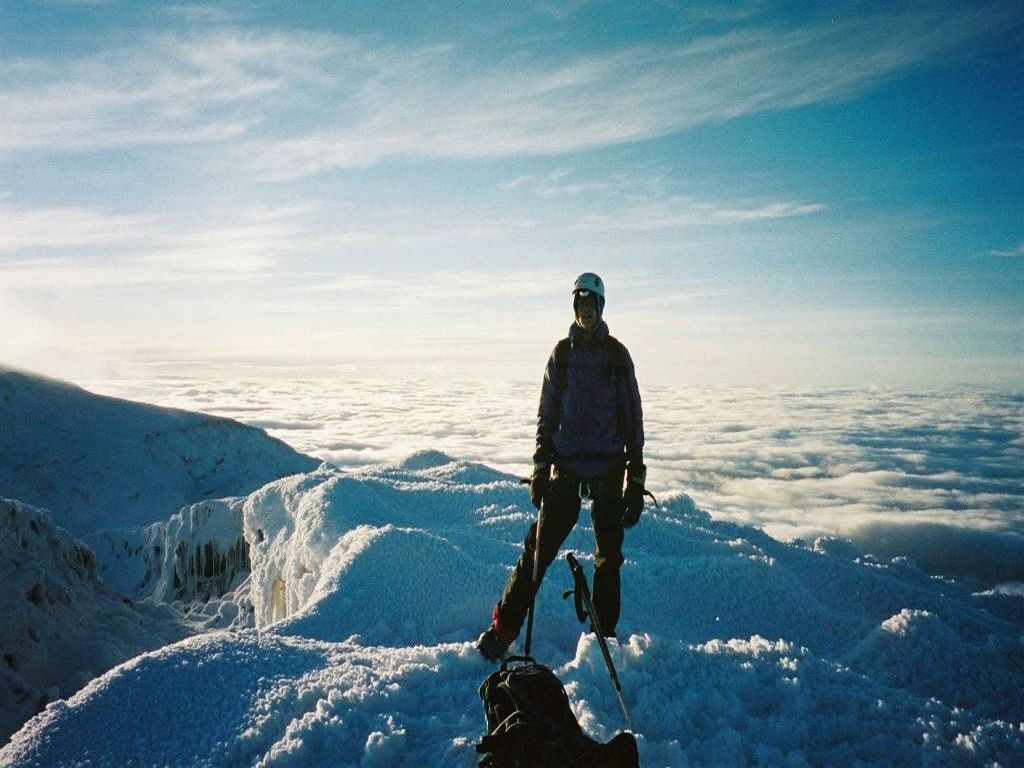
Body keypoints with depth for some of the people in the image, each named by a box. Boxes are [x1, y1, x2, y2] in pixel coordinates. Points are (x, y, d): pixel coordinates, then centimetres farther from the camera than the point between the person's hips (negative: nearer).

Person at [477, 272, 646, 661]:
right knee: (539, 548, -5)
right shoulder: (561, 353, 5)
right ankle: (503, 629, 6)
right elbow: (546, 414, 8)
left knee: (609, 556, 8)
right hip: (566, 464, 0)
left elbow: (633, 416, 5)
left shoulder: (618, 354, 3)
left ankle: (605, 637, 22)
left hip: (609, 467, 1)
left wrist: (636, 478, 1)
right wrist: (540, 469, 1)